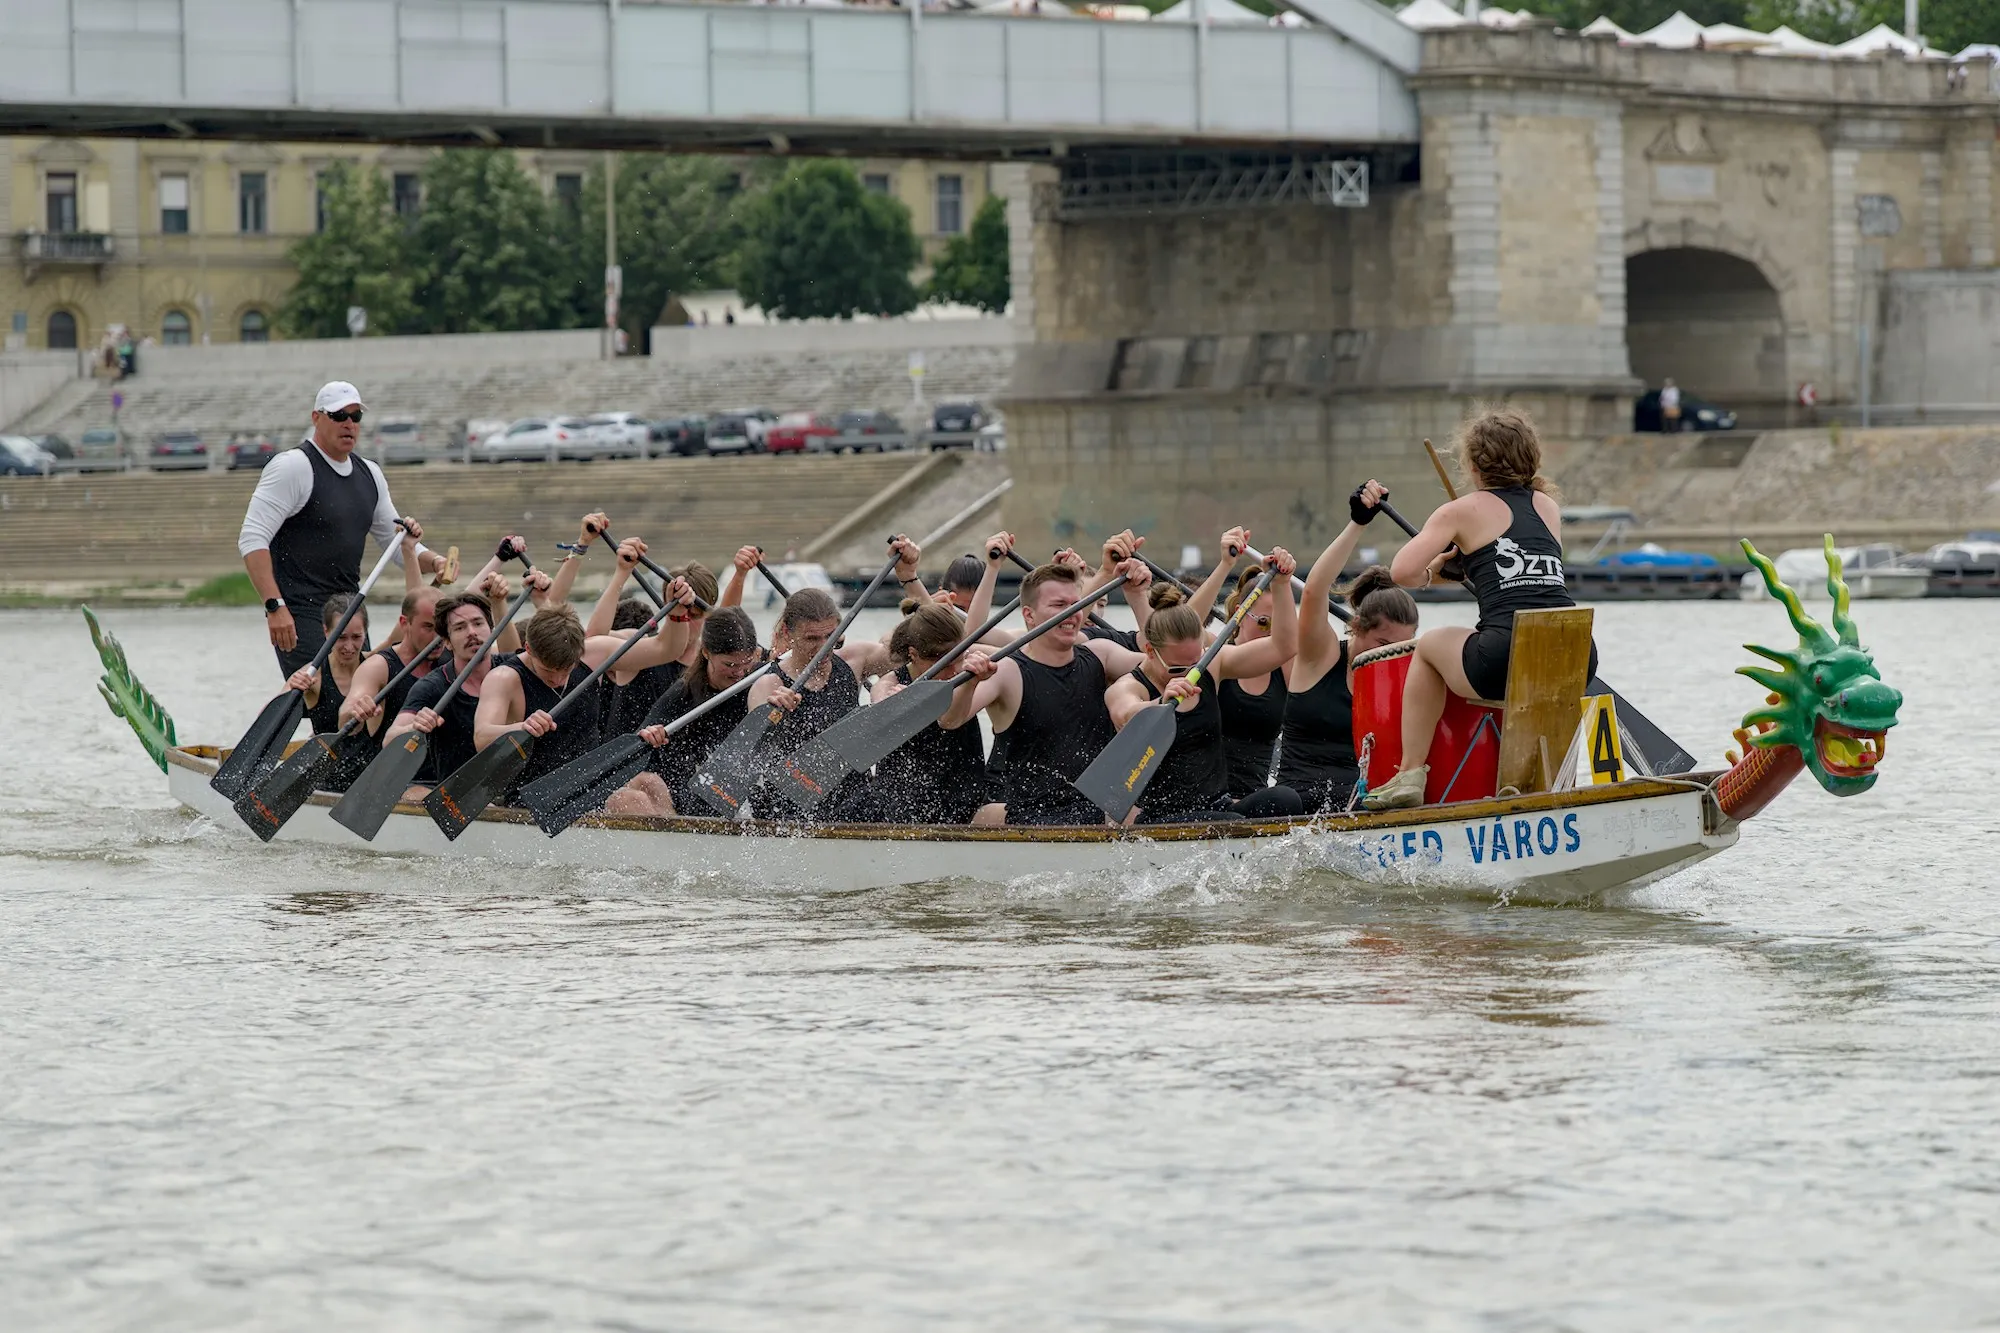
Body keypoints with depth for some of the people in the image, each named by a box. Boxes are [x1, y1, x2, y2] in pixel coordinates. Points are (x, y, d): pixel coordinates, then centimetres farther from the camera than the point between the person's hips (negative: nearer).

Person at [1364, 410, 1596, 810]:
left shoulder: (1463, 511, 8)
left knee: (1429, 644, 28)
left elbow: (1402, 571, -1)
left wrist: (1428, 574, 21)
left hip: (1507, 661, -5)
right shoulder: (1549, 506, 22)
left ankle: (1410, 774, 24)